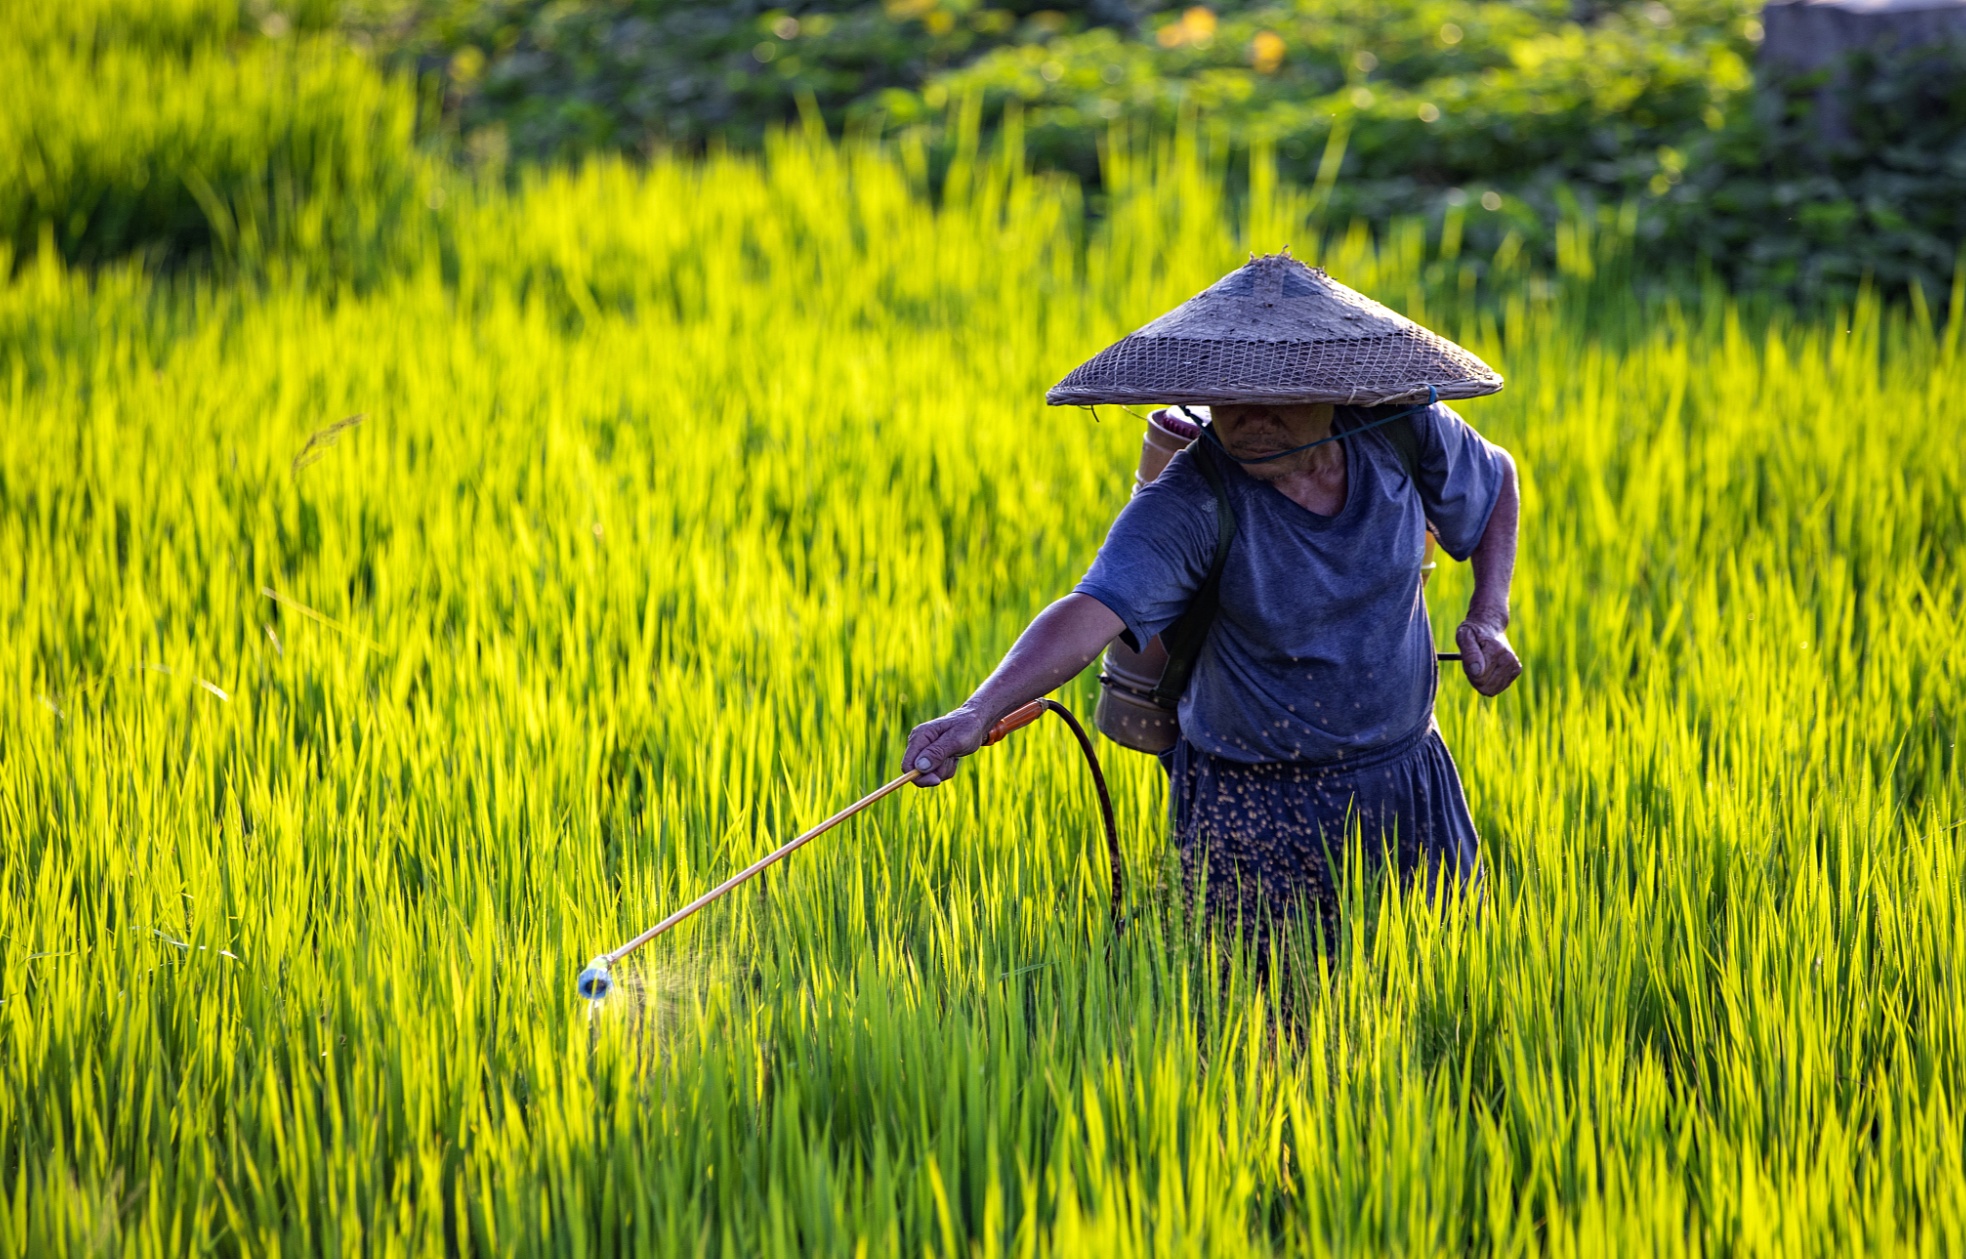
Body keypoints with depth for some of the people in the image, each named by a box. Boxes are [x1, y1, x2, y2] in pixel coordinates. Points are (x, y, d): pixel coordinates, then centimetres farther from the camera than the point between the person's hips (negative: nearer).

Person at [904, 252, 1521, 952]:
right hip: (1256, 812, -4)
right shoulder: (1188, 505, -25)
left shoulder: (1401, 430, -11)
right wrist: (978, 713, -55)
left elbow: (1494, 476, 11)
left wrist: (1489, 617, -2)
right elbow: (1092, 611, -39)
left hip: (1410, 795, 4)